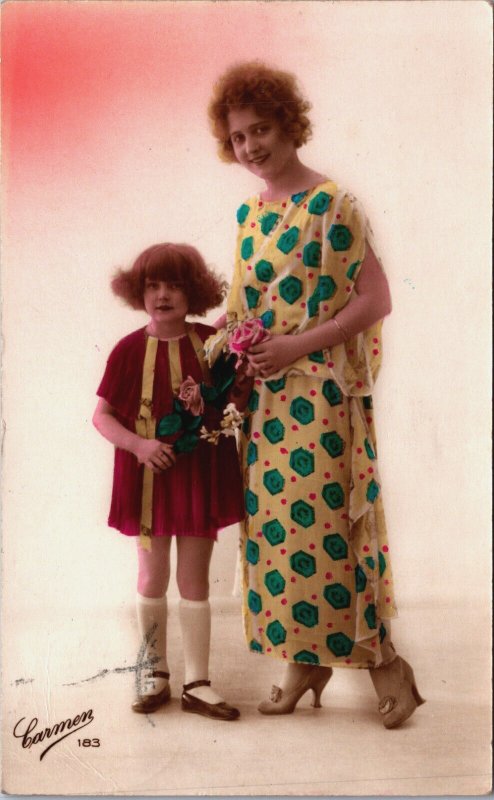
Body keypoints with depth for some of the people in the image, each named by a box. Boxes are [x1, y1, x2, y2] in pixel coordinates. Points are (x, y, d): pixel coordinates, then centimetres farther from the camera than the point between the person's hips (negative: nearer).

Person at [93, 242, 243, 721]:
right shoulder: (130, 349, -4)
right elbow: (101, 415, -1)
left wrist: (210, 406, -14)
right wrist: (138, 444, -17)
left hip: (201, 475, 1)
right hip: (149, 478, 0)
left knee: (194, 581, 8)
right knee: (152, 579, 11)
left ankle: (197, 684, 18)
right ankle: (154, 672, 28)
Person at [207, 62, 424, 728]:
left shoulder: (333, 205, -8)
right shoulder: (249, 215, 13)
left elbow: (377, 300, -13)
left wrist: (297, 346, -19)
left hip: (319, 391, -7)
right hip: (263, 394, 7)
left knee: (323, 525, -5)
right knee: (275, 522, 9)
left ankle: (381, 658, 13)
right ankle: (307, 661, 23)